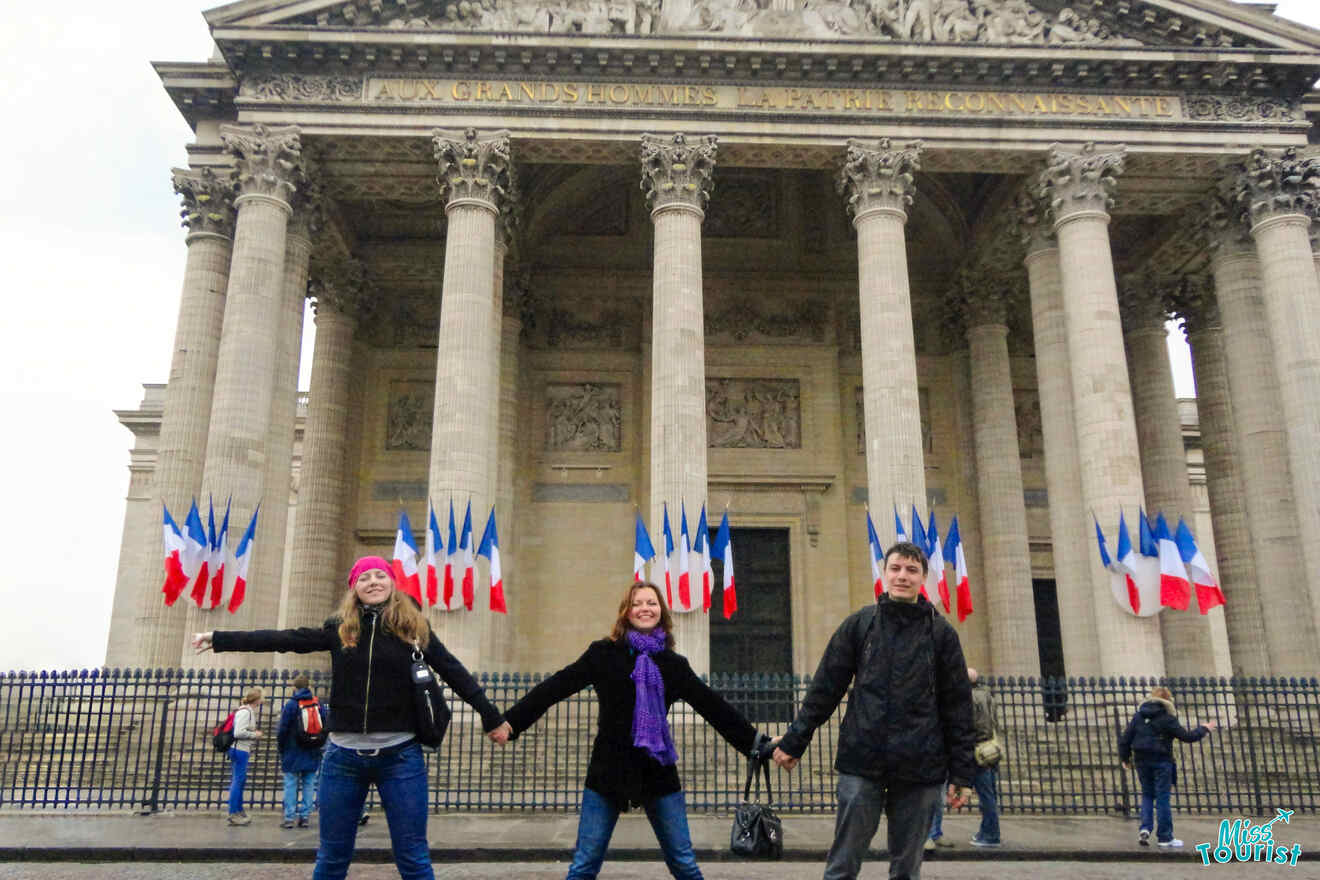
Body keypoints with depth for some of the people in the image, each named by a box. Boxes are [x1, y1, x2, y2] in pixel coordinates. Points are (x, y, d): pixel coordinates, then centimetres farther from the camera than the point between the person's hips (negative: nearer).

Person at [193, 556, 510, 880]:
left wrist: (492, 718, 5)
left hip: (400, 755, -2)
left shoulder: (414, 627, 2)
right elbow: (284, 639, 4)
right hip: (344, 755, 2)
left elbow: (454, 673, 4)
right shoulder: (340, 628, 6)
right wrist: (219, 639, 1)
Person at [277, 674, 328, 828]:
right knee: (309, 784, 8)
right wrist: (320, 746, 17)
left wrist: (281, 749, 7)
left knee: (290, 784, 3)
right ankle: (304, 817, 8)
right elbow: (326, 728, 6)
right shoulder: (319, 705, 3)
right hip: (312, 754, 3)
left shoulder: (290, 705, -8)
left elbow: (282, 730, -7)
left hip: (293, 753, -3)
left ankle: (289, 818, 2)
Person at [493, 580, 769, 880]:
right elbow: (555, 687, -5)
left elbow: (712, 706, 10)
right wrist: (511, 722, -15)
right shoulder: (604, 654, 0)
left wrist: (758, 742, 9)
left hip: (659, 771, 2)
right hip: (609, 769, -2)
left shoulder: (674, 664, 8)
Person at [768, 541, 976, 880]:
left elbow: (957, 707, 5)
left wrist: (962, 772, 2)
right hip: (861, 763, 0)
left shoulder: (941, 632, 4)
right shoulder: (859, 624, 3)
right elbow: (824, 688, 5)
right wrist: (794, 742, 5)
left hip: (921, 768, 0)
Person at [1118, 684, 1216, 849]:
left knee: (1147, 795, 16)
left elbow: (1125, 738, 6)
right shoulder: (1167, 719, -9)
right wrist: (1203, 729, 12)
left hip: (1141, 761, 4)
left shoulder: (1138, 716, 7)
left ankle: (1145, 828, 0)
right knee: (1162, 798, 3)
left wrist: (1125, 758, 17)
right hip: (1161, 762, -4)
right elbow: (1187, 736, -6)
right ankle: (1164, 837, 10)